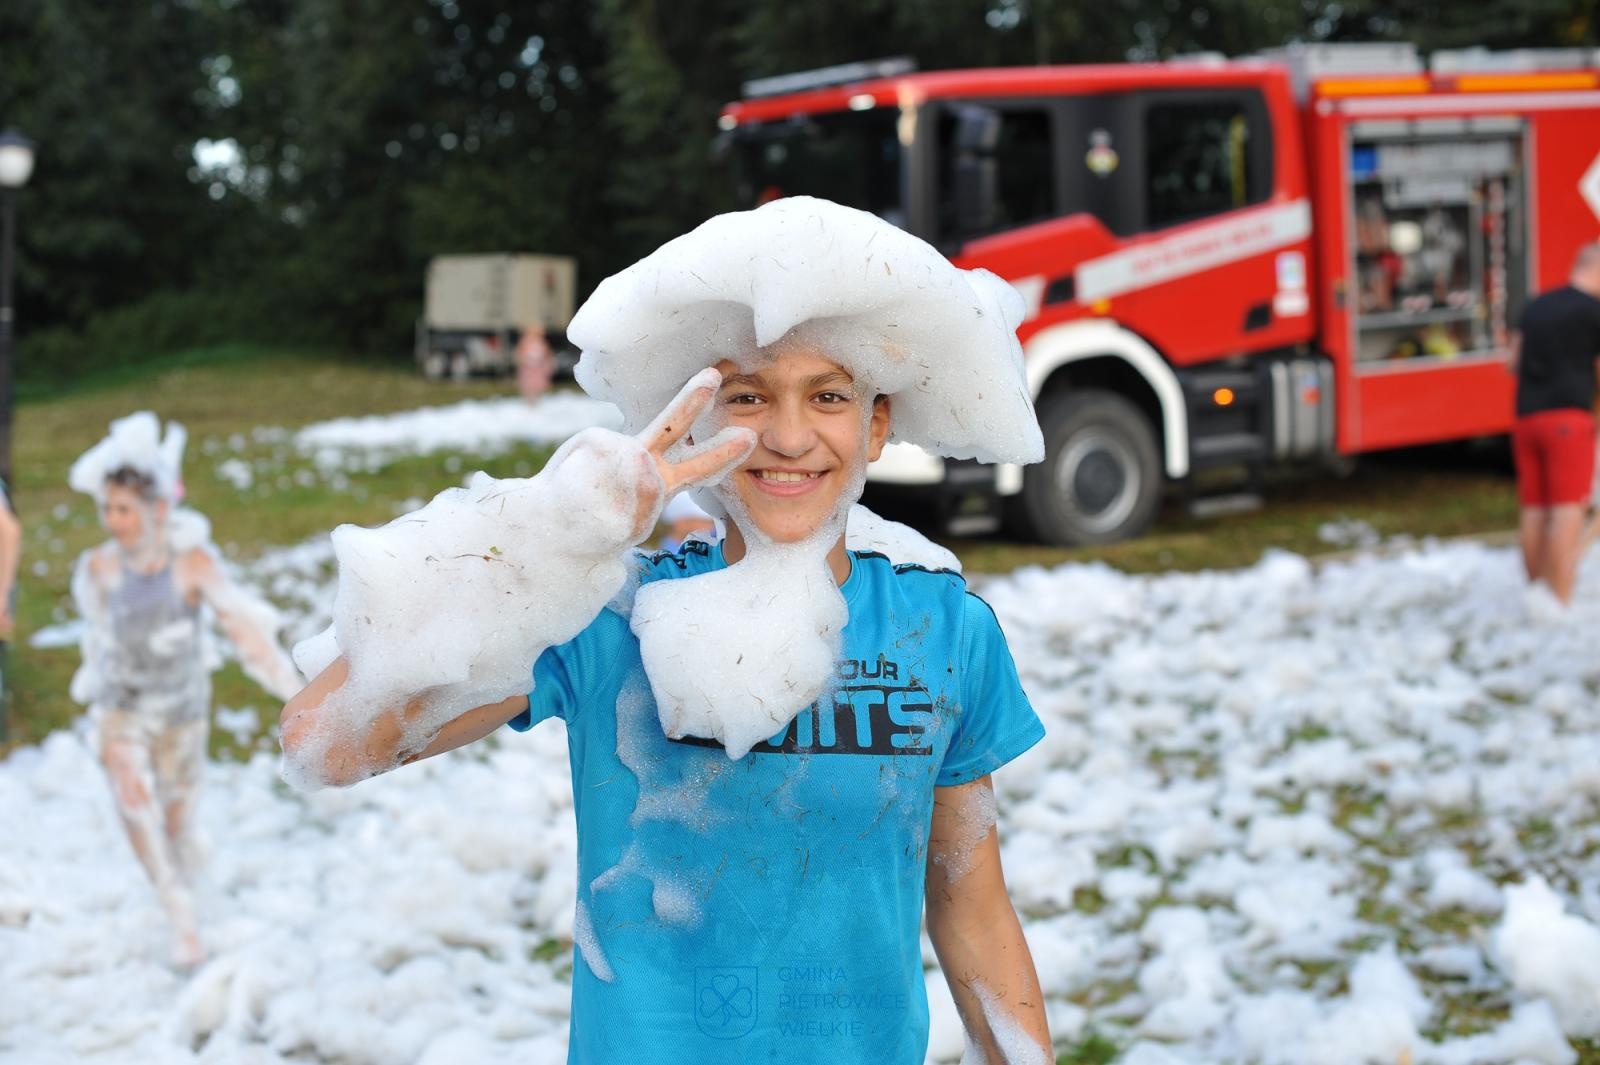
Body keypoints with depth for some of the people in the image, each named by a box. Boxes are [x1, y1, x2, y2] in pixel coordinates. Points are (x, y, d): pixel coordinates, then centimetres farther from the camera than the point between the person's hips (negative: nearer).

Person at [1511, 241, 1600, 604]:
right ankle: (1561, 602, -15)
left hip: (1527, 416, 7)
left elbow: (1515, 362, 20)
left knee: (1535, 510, 8)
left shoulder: (1537, 306, 15)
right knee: (1568, 510, -10)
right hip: (1569, 416, -7)